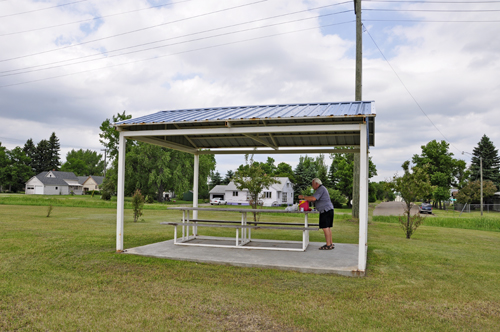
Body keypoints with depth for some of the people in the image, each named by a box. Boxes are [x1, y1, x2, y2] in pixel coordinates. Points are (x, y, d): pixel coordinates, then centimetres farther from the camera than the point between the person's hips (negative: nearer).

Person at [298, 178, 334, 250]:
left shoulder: (321, 189, -13)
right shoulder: (321, 189, 21)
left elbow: (313, 198, -24)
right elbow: (314, 199, 23)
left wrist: (303, 197, -15)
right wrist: (306, 200, 12)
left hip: (326, 210, -11)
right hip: (328, 210, 11)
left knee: (325, 227, -9)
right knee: (327, 227, 12)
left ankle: (328, 245, -8)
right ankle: (331, 244, 16)